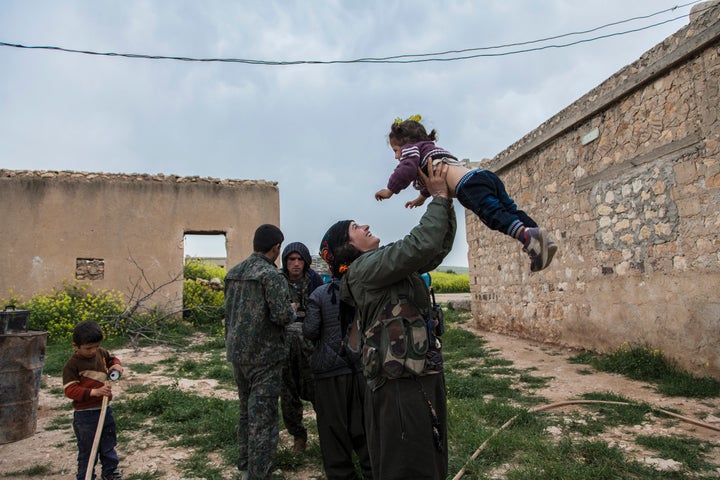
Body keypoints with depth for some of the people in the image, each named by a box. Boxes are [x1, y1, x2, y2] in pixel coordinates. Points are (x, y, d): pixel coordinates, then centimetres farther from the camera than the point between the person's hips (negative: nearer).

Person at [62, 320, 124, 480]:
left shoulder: (101, 353, 0)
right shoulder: (72, 365, -17)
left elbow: (112, 358, 21)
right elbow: (70, 390, -21)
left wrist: (116, 365, -3)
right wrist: (94, 392, -32)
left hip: (104, 409, 7)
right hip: (85, 414, -6)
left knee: (109, 444, 21)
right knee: (87, 449, 7)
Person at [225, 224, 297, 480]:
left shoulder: (232, 273, 8)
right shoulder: (271, 274, -16)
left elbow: (228, 311, 15)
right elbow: (282, 315, -23)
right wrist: (292, 312, -3)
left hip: (236, 352, 8)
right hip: (264, 355, -8)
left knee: (246, 409, 21)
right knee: (263, 416, 0)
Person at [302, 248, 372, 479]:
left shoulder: (320, 294, -11)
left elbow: (310, 331, -11)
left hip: (330, 367, -3)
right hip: (360, 364, 3)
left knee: (334, 425, 11)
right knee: (363, 422, 16)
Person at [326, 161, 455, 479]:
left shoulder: (390, 265, 16)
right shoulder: (365, 268, -12)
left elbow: (438, 249, 16)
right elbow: (422, 244, -23)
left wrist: (446, 200, 7)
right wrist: (439, 197, -11)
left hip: (422, 378, 9)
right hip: (401, 385, -9)